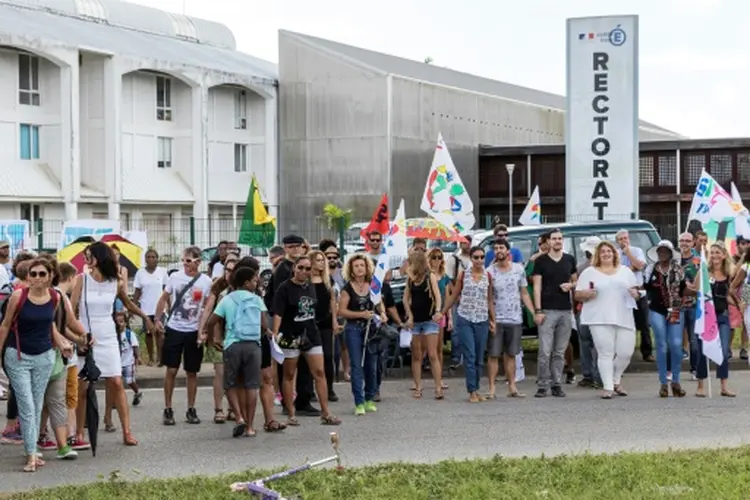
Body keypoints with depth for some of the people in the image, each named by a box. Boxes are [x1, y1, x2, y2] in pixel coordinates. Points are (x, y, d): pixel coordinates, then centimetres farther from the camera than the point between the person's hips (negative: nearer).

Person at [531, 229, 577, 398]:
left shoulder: (570, 260, 12)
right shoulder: (541, 261, 2)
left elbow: (576, 281, 21)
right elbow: (537, 287, -1)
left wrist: (571, 285, -4)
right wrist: (537, 311, -9)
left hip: (565, 311, 3)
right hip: (547, 311, -3)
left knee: (560, 352, 6)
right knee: (545, 352, -7)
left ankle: (557, 384, 11)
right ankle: (542, 385, -2)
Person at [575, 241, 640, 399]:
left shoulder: (625, 271, 19)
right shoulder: (589, 272, 11)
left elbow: (636, 292, 21)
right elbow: (578, 295, 8)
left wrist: (635, 293, -2)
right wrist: (587, 294, -13)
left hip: (624, 318, 3)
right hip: (600, 319, -3)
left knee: (626, 352, -3)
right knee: (605, 353, -9)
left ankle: (616, 381, 21)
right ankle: (608, 388, -5)